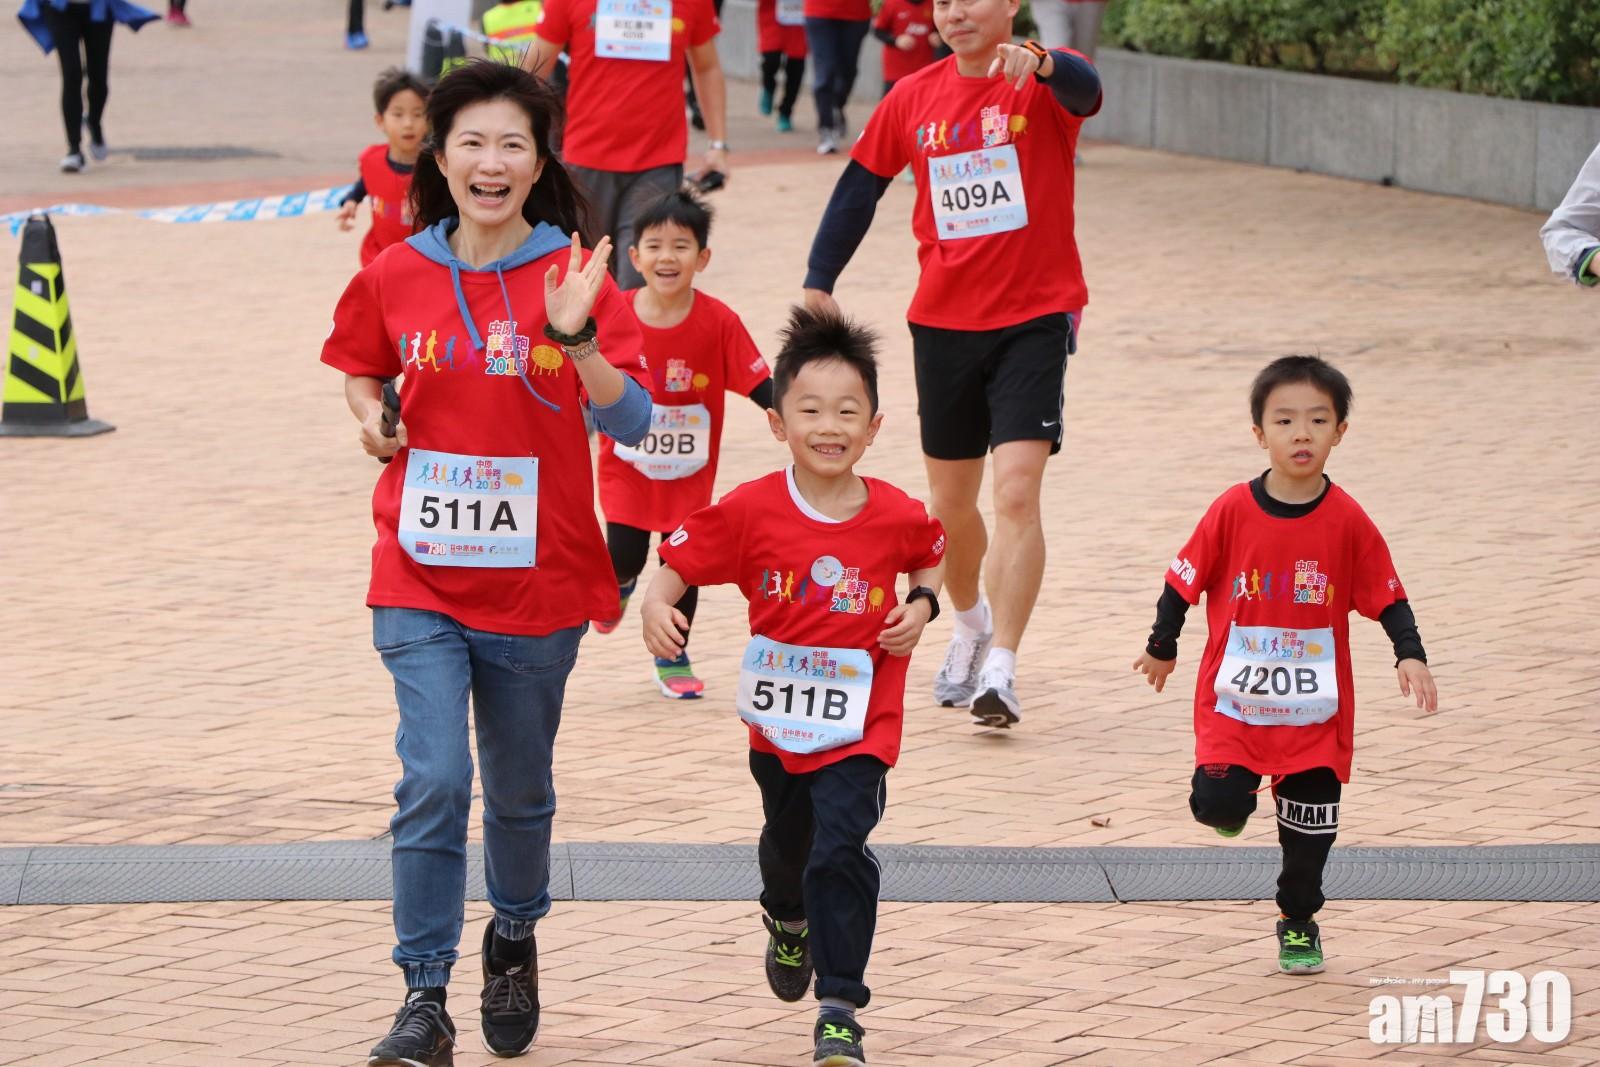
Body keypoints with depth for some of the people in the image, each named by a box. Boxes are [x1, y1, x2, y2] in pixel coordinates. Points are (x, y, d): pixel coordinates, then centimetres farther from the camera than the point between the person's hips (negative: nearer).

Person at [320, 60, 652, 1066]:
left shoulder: (574, 276, -7)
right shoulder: (395, 277, -1)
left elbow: (633, 421, -13)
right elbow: (361, 369, 19)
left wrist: (575, 338, -28)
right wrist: (371, 415, -2)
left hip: (538, 581, 0)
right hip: (422, 578, 0)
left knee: (520, 790, 15)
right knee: (434, 782, -13)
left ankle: (516, 941, 42)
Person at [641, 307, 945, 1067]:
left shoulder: (896, 515, -11)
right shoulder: (752, 511, -14)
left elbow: (928, 556, 12)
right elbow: (679, 560, -9)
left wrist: (922, 605, -7)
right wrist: (656, 605, -29)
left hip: (860, 725, -2)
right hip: (778, 716, 2)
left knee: (840, 852, -16)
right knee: (788, 845, 24)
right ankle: (788, 922, 59)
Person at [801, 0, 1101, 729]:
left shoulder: (1041, 84, -9)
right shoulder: (914, 99, 4)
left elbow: (1084, 88, -33)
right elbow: (861, 183, 14)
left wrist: (1040, 64, -56)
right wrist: (819, 283, 11)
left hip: (1035, 318, -5)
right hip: (942, 320, 5)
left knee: (1017, 492, -17)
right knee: (950, 500, 15)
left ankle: (1001, 670, -16)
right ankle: (970, 624, 42)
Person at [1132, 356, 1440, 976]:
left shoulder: (1347, 522, -8)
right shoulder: (1233, 511, -9)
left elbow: (1388, 597, -2)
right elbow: (1184, 581, 3)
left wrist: (1410, 657, -15)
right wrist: (1162, 648, 12)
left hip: (1315, 709, 1)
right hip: (1234, 701, -1)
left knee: (1310, 828, 7)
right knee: (1217, 806, -14)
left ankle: (1299, 923, 31)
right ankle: (1236, 793, 23)